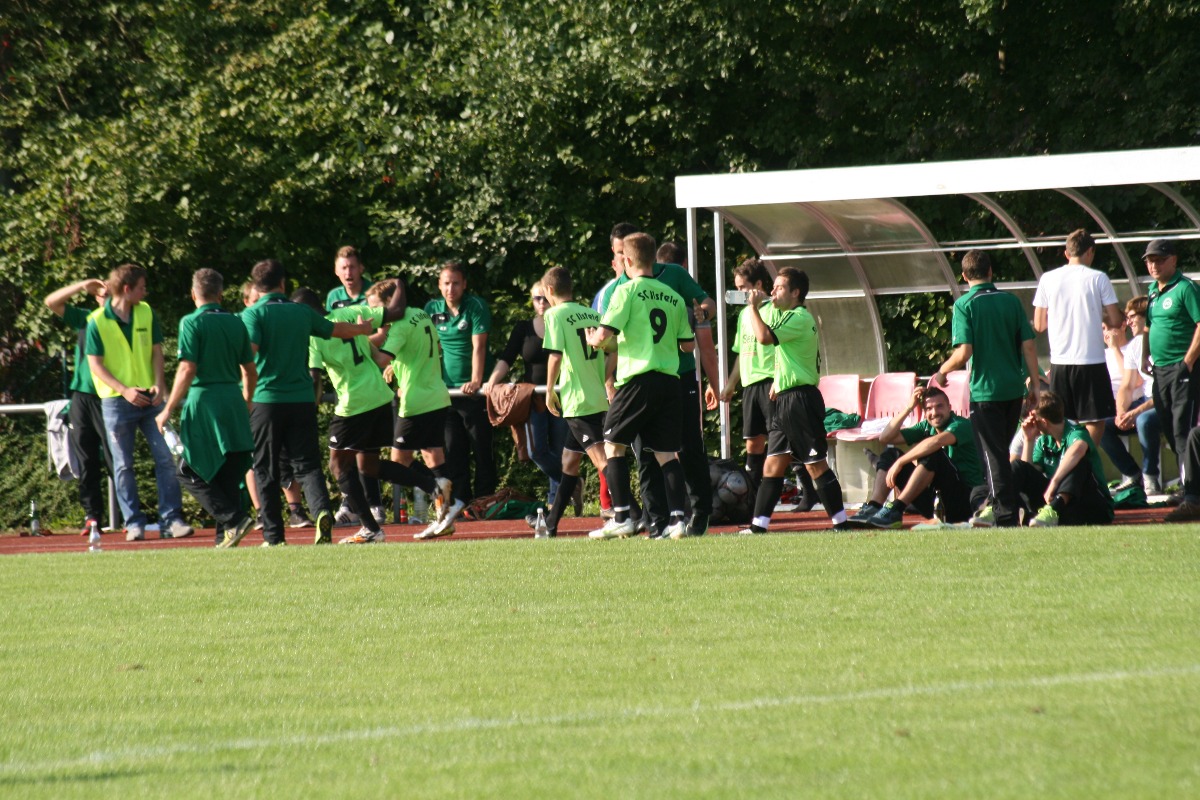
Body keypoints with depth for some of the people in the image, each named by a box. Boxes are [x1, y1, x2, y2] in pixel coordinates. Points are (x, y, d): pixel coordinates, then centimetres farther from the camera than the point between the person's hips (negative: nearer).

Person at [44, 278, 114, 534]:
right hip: (82, 396, 4)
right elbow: (51, 302, 12)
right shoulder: (85, 319, 13)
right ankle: (92, 515, 8)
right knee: (86, 462, 4)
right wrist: (82, 286, 2)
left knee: (115, 459, -8)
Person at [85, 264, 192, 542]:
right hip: (116, 402, -3)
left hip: (150, 398, 3)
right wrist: (124, 390, -18)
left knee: (165, 458, -3)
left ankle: (171, 520, 0)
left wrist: (159, 384, -7)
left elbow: (156, 351, 9)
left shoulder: (147, 313, 5)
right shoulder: (98, 321, -7)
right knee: (123, 466, 2)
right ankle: (134, 524, 8)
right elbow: (95, 364, -7)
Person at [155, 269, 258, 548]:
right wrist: (245, 404, 30)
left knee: (190, 472, 1)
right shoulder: (236, 323, 10)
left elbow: (187, 370, -14)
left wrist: (168, 410, -8)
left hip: (204, 402, -6)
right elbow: (251, 372, 14)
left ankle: (234, 520, -12)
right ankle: (226, 536, 7)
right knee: (228, 475, 10)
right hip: (234, 403, 6)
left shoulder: (192, 323, -7)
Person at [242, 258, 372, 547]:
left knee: (266, 470, 5)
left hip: (266, 401, -3)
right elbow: (337, 330, 27)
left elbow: (249, 352, -19)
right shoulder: (302, 312, 10)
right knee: (307, 465, 5)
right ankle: (322, 510, -22)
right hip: (302, 400, 3)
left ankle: (274, 537, 4)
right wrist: (362, 328, 47)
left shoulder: (253, 314, -3)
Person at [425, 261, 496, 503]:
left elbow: (478, 347, -15)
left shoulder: (476, 306, -7)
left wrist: (476, 381, -25)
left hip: (474, 391, -5)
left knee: (482, 451, -1)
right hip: (446, 390, 5)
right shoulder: (432, 309, 7)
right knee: (453, 453, 3)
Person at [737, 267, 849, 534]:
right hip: (785, 400, 10)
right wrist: (777, 382, 20)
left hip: (802, 399, -10)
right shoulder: (785, 316, 18)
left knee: (816, 466, -6)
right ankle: (759, 524, 6)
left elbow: (765, 337, -25)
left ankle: (840, 522, -2)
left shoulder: (801, 318, -13)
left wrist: (753, 307, -13)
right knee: (773, 465, 6)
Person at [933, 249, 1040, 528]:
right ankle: (995, 505, 28)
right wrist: (1034, 383, 10)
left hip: (985, 390, -5)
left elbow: (964, 352, -16)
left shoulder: (965, 305, -9)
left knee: (993, 454, 1)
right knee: (1000, 450, 20)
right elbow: (1029, 346, 2)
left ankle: (1005, 514, -2)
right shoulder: (1011, 301, 3)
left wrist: (942, 372, 0)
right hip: (1014, 388, 5)